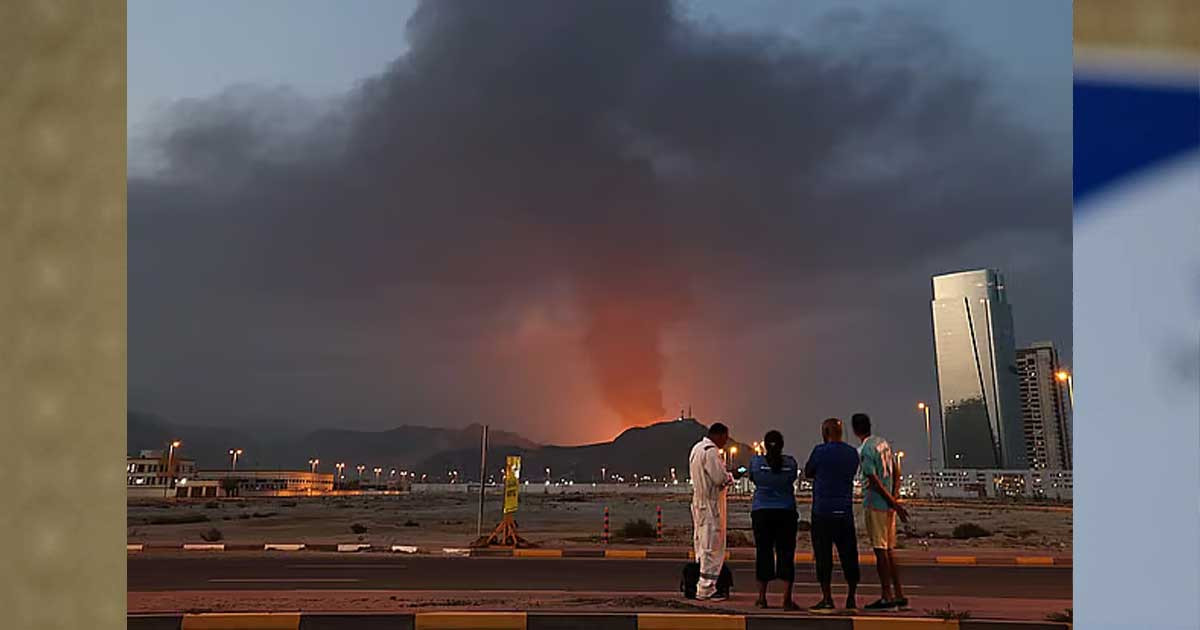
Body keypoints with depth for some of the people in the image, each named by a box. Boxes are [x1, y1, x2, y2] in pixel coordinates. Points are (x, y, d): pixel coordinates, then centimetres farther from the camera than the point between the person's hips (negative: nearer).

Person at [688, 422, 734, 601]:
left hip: (699, 502, 10)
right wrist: (731, 477, 0)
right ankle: (706, 589, -5)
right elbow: (720, 479, -22)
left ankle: (701, 587, 18)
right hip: (711, 504, -10)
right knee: (712, 547, -6)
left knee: (702, 545, 14)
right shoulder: (711, 451, -16)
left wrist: (725, 476, 14)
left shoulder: (697, 448, 16)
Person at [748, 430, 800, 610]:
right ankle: (787, 599, -2)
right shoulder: (790, 463, -2)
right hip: (786, 512, 0)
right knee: (786, 553, 2)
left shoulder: (756, 461, -4)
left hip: (761, 512, 0)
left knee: (763, 553, 6)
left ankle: (762, 597, 8)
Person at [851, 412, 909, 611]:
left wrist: (894, 504, -15)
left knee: (880, 551, -4)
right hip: (888, 505, 8)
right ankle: (899, 596, 15)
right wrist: (895, 499, 6)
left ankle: (887, 597, -3)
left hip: (875, 505, -8)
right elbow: (896, 472, 13)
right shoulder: (884, 443, 12)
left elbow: (874, 481, -18)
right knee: (888, 550, 13)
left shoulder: (864, 451, -14)